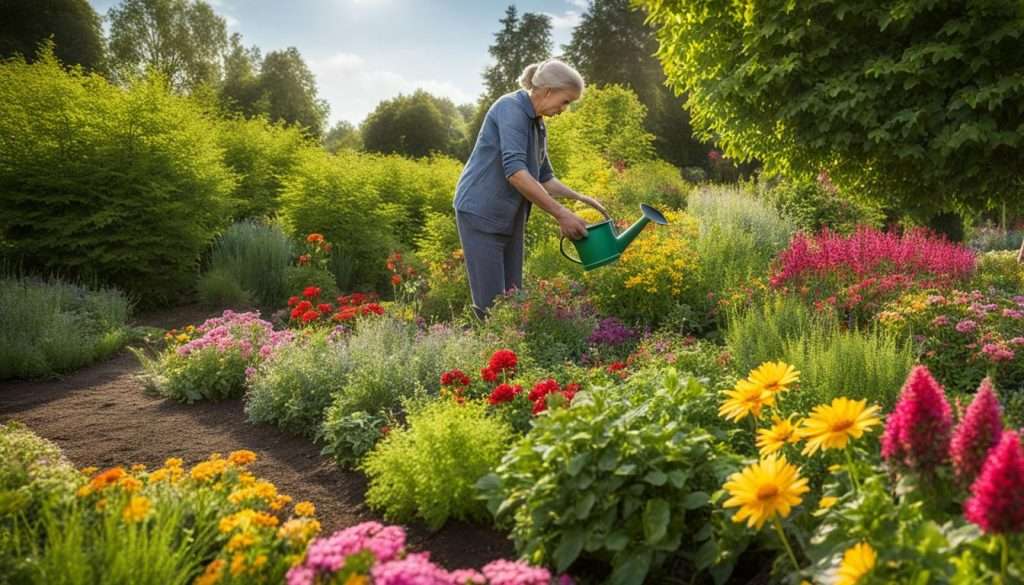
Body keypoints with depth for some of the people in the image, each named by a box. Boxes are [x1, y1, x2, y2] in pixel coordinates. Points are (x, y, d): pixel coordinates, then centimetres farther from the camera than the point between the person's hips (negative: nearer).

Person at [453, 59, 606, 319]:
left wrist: (580, 197, 5)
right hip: (482, 213, -9)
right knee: (490, 302, -9)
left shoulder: (538, 125, 12)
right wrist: (561, 214, -26)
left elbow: (544, 178, 21)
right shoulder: (511, 108, -16)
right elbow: (515, 172, -27)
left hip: (510, 218, 9)